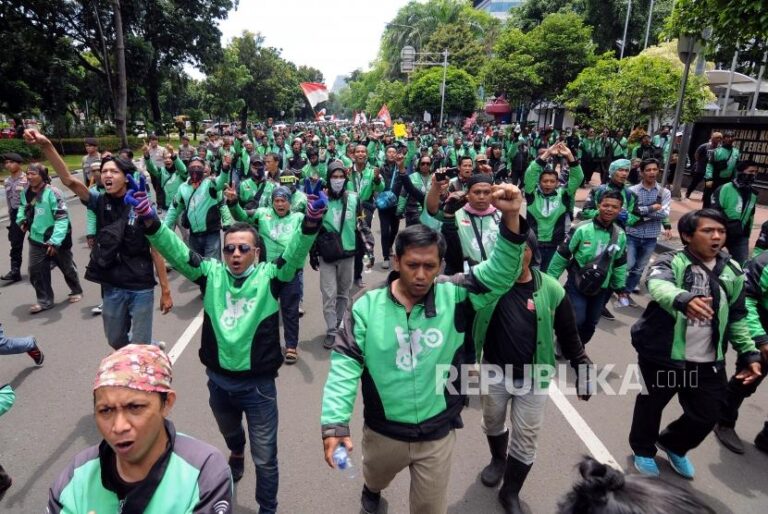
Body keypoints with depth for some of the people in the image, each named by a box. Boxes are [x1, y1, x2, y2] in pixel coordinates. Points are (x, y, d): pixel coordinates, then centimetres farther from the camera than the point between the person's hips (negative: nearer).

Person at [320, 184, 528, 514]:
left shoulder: (453, 296, -12)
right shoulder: (367, 306, -14)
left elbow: (500, 274, -19)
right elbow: (345, 364, -14)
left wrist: (511, 218, -34)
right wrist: (334, 423, -23)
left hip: (438, 433, 0)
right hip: (382, 431, 1)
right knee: (375, 478, 32)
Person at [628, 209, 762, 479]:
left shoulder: (732, 271, 4)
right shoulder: (672, 262, -13)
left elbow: (737, 318, 15)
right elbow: (658, 284, -37)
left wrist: (749, 353, 9)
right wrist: (683, 299, -57)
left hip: (708, 362, 5)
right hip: (663, 356, -4)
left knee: (707, 415, 14)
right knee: (651, 405, 14)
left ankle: (673, 445, 45)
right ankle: (643, 450, 42)